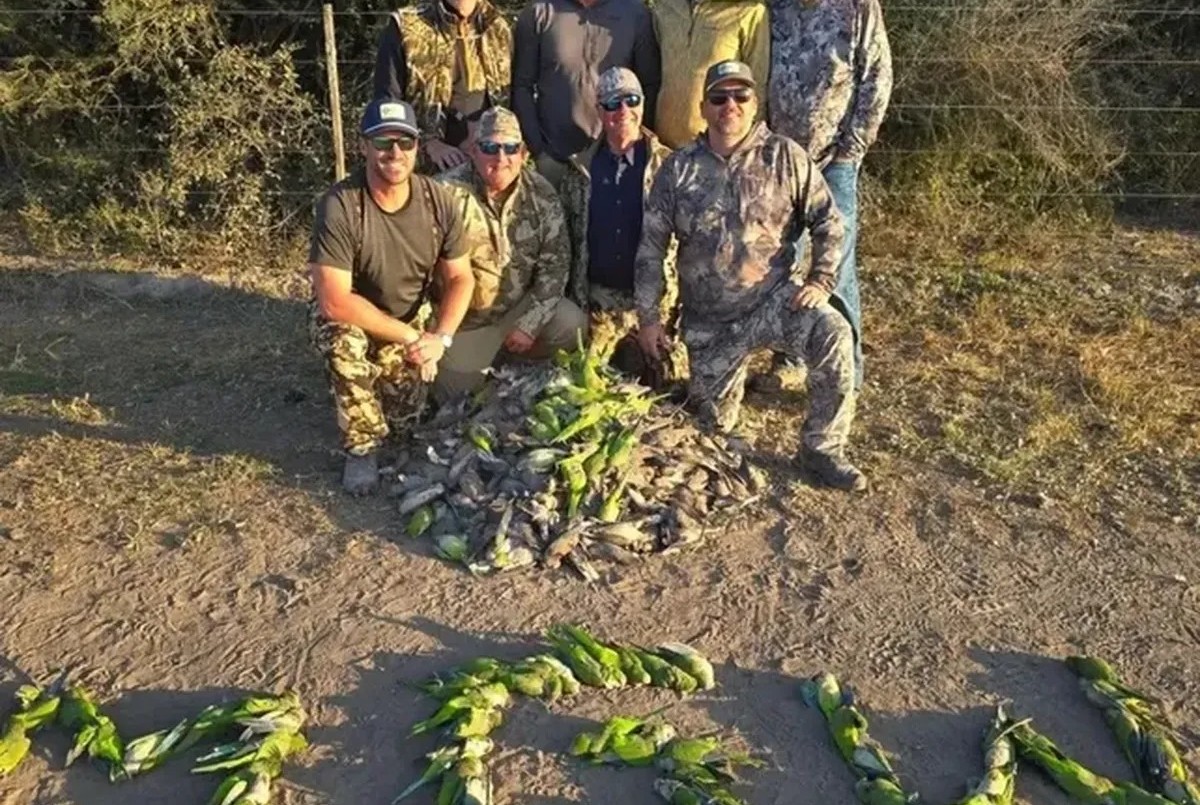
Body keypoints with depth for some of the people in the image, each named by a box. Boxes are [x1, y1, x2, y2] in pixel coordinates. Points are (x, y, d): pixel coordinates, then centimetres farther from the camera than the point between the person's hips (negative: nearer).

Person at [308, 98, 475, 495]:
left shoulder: (438, 200, -16)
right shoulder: (339, 206, -29)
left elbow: (460, 278, -8)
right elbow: (334, 302, -32)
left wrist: (439, 338, -24)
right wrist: (411, 337, -28)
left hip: (409, 318, 3)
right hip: (350, 317, -3)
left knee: (404, 413, -9)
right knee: (343, 340, -37)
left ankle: (386, 377, 29)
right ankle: (362, 447, -14)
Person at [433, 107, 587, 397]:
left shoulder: (542, 195, -6)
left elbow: (555, 264, -5)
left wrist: (530, 323, -12)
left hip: (521, 308, 3)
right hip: (464, 321, -3)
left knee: (574, 326, -17)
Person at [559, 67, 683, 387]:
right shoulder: (580, 171, 6)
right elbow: (564, 236, 11)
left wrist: (680, 299, -7)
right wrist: (571, 297, 7)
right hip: (597, 302, 2)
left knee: (665, 383, 3)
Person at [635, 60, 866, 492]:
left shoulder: (785, 157, -3)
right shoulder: (678, 169, 1)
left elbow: (828, 221, 3)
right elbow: (650, 245, 2)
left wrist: (822, 281, -10)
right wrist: (648, 317, -1)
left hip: (775, 297, -1)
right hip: (709, 320, 2)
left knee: (833, 335, -32)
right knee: (715, 423, 7)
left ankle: (822, 451, -15)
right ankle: (728, 370, 44)